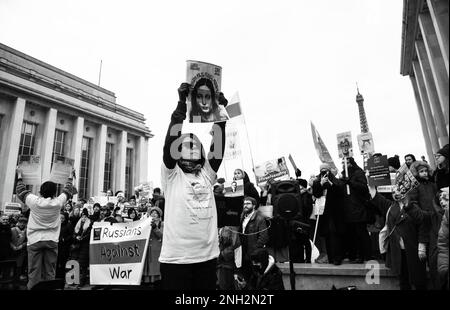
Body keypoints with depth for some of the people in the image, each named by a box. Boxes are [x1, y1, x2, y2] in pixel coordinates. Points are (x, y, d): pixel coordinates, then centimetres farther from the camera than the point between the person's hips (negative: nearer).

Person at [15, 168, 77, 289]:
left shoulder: (34, 201, -6)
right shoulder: (57, 202, -5)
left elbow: (21, 191, 13)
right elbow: (67, 191, 13)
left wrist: (19, 176, 27)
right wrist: (70, 176, 28)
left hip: (35, 240, 0)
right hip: (52, 241, 0)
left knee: (34, 271, 3)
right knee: (50, 272, 6)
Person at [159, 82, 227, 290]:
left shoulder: (207, 173, 9)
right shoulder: (171, 174, 0)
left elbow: (218, 147, 0)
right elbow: (170, 141, -12)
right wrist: (182, 103, -16)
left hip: (207, 256, 4)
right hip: (175, 258, -3)